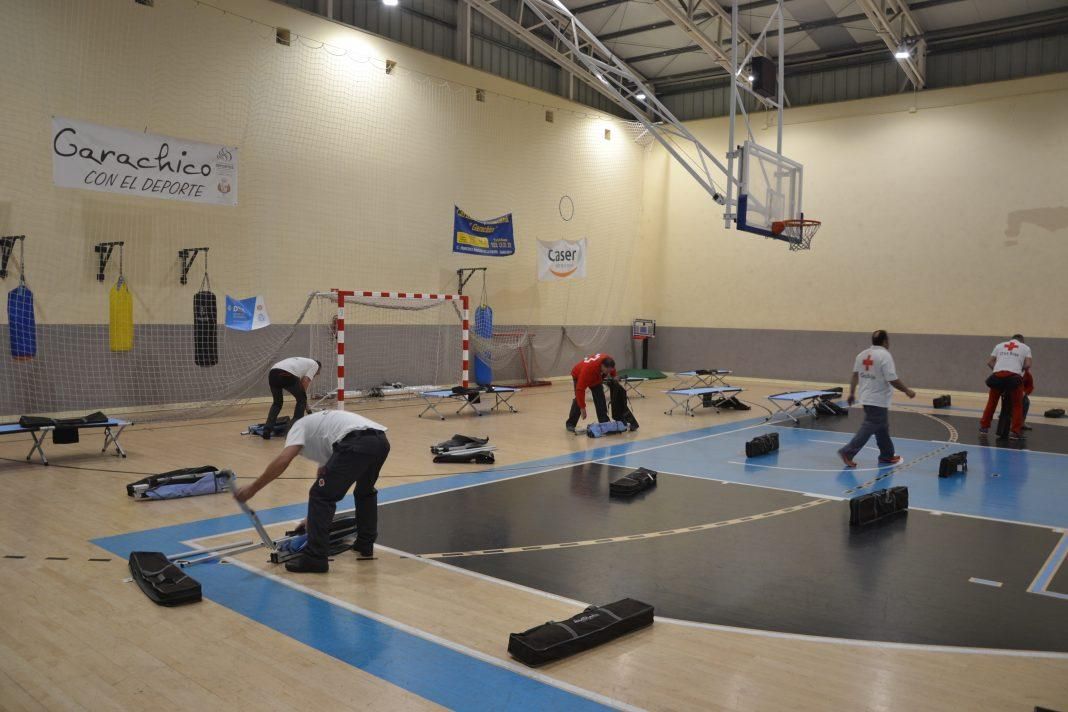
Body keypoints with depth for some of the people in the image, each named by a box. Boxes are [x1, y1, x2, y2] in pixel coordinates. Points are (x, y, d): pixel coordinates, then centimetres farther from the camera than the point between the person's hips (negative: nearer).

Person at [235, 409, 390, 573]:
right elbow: (323, 474, 47)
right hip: (380, 441, 8)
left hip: (356, 444, -8)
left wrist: (253, 488, 7)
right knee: (365, 492, 34)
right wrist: (314, 516, 54)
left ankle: (315, 559, 7)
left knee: (321, 496, 6)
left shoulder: (298, 427, 21)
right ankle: (365, 545, 39)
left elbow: (283, 460, 0)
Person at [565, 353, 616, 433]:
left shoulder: (608, 362, -31)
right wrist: (582, 408, -42)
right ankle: (570, 424, -8)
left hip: (596, 376, 5)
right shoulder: (588, 369, -47)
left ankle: (604, 422, 6)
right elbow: (580, 389, -43)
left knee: (600, 397, -3)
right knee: (579, 399, -17)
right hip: (578, 375, -5)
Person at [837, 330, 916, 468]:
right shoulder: (885, 355, -16)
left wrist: (852, 393, 16)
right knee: (869, 428, -4)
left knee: (882, 427, 19)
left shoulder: (862, 354, 6)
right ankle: (848, 452, -9)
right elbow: (893, 380, -18)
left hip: (866, 397, 8)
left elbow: (855, 375, 9)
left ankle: (887, 455, 28)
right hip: (878, 400, -8)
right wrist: (907, 391, -5)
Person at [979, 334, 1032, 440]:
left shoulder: (1000, 345, 24)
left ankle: (984, 427, 26)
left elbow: (989, 362, 17)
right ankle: (1015, 432, 9)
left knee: (991, 402, 18)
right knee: (1017, 405, 12)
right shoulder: (1025, 347, 18)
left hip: (997, 376, 2)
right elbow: (1028, 365, 6)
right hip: (1014, 376, -2)